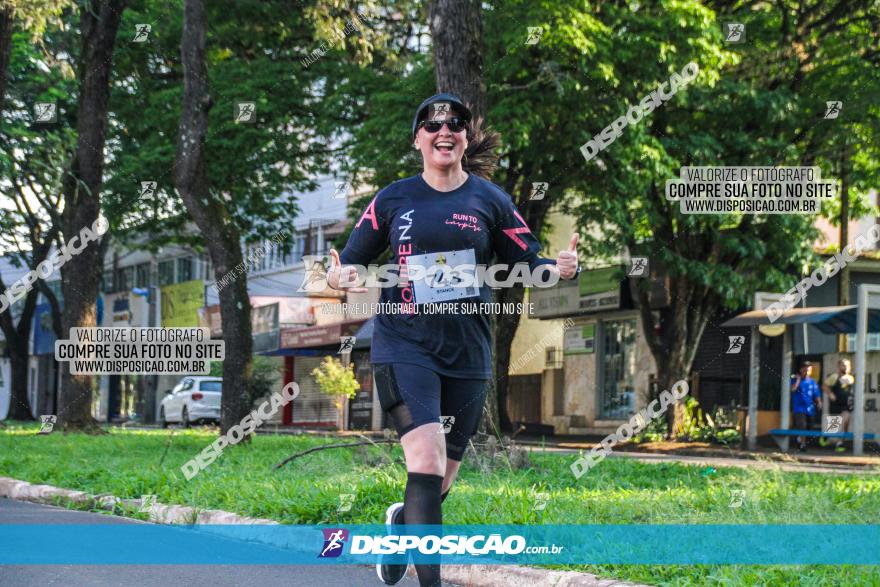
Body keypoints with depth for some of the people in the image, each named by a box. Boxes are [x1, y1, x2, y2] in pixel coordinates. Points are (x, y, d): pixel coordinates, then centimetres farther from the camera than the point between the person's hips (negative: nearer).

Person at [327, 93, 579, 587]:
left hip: (468, 354, 2)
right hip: (404, 346, -2)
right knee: (427, 459, -21)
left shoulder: (489, 199, 5)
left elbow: (529, 263, 6)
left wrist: (561, 268, -15)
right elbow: (349, 262, 10)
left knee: (443, 478, 11)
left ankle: (401, 524, 45)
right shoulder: (393, 200, 5)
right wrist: (339, 277, -13)